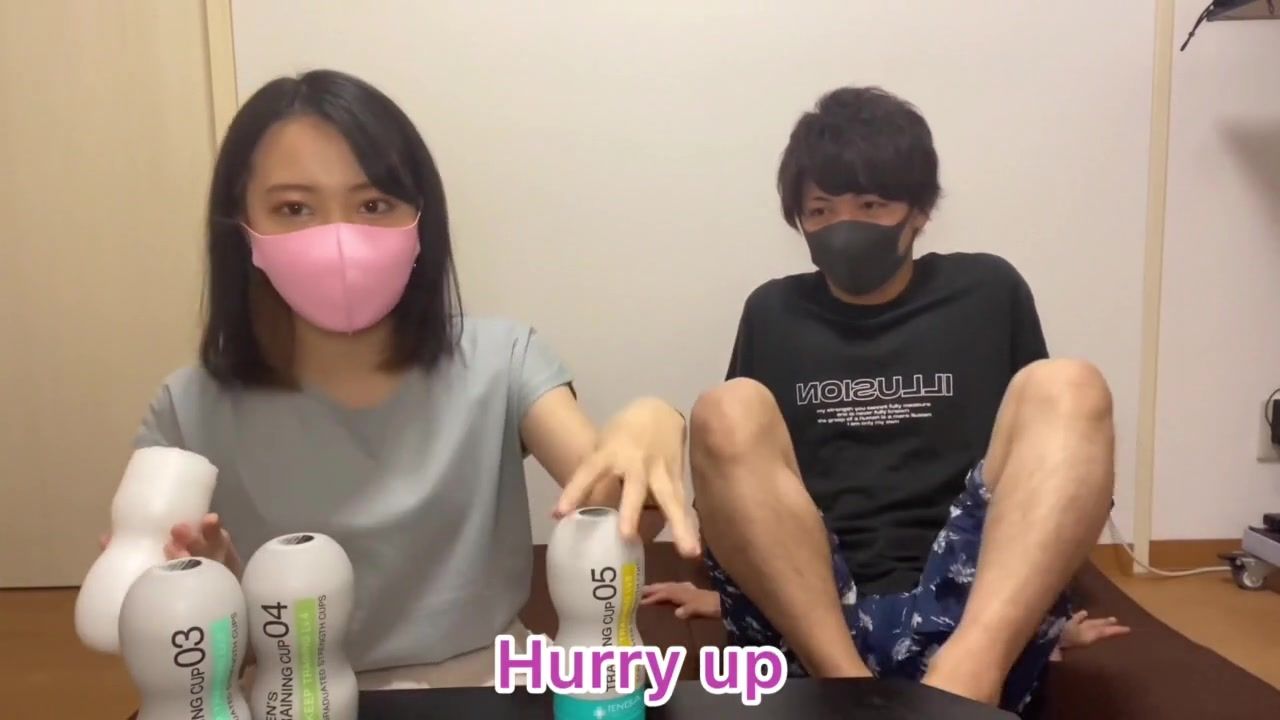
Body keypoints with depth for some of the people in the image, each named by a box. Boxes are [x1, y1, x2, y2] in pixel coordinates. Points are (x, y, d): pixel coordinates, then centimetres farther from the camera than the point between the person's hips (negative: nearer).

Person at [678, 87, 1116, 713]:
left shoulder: (988, 291, 16)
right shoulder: (773, 312, 17)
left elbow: (1041, 439, 20)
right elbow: (728, 452, 21)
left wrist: (1046, 604, 14)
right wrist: (736, 584, 11)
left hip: (973, 617, 0)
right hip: (805, 622, 0)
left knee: (1068, 389, -19)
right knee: (727, 413, -21)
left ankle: (969, 672, -40)